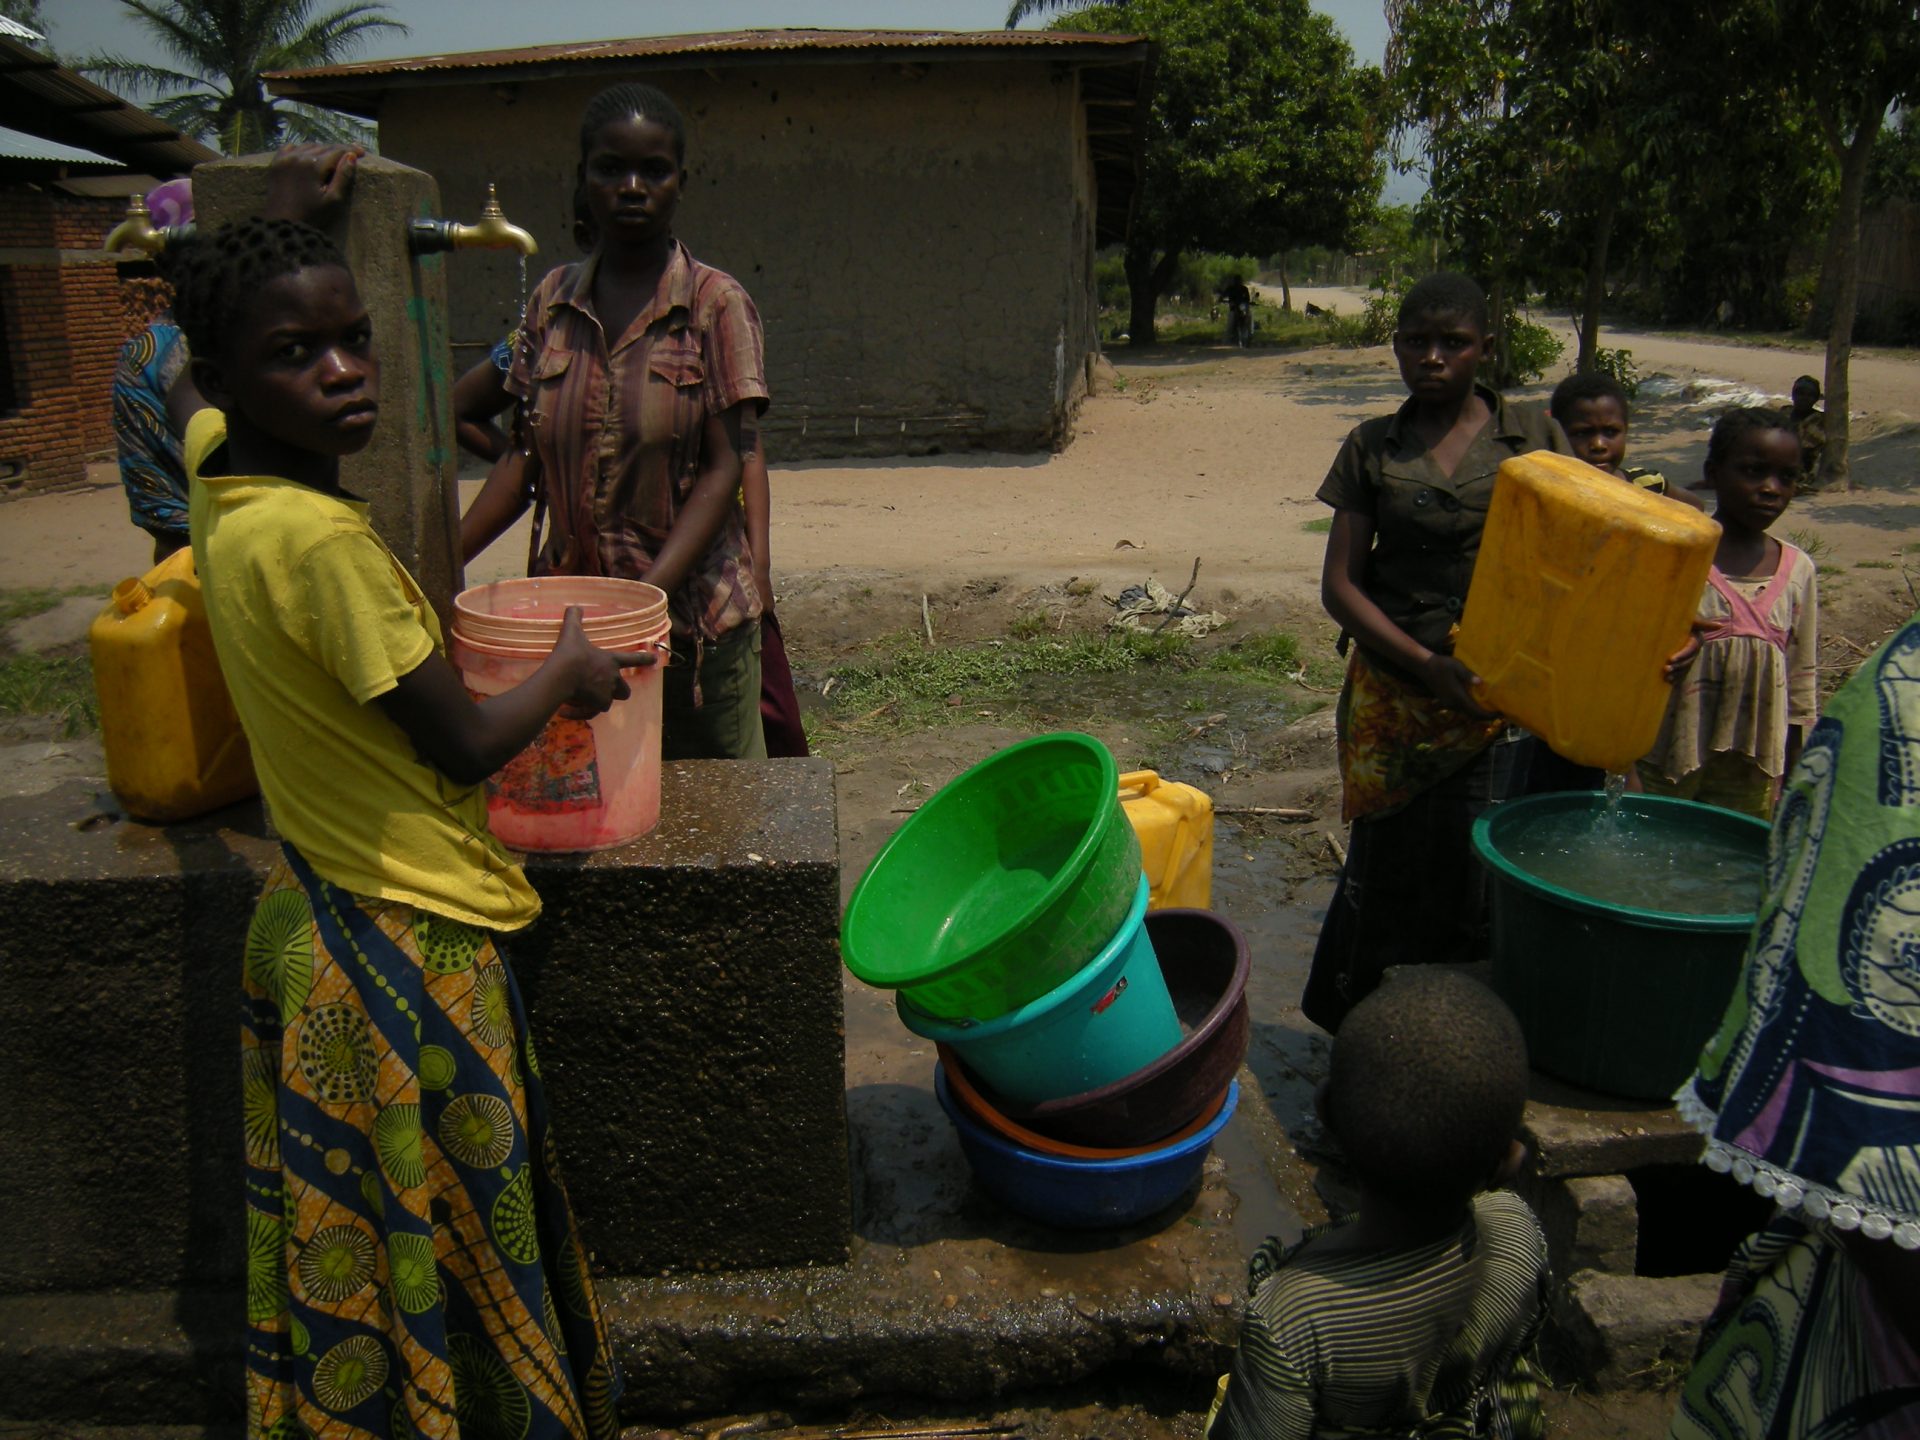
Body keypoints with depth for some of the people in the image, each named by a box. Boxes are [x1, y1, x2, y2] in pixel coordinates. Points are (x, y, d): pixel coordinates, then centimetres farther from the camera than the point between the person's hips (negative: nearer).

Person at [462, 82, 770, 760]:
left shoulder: (717, 304, -5)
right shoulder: (551, 301, 7)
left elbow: (724, 468, -11)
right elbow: (528, 455, 9)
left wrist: (646, 596, -21)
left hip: (694, 613, -3)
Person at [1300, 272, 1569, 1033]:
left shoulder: (1533, 434, 5)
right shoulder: (1373, 448, 6)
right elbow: (1340, 584, 1)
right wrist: (1426, 664, -12)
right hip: (1394, 696, 1)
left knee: (1480, 873, 1)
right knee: (1388, 871, 8)